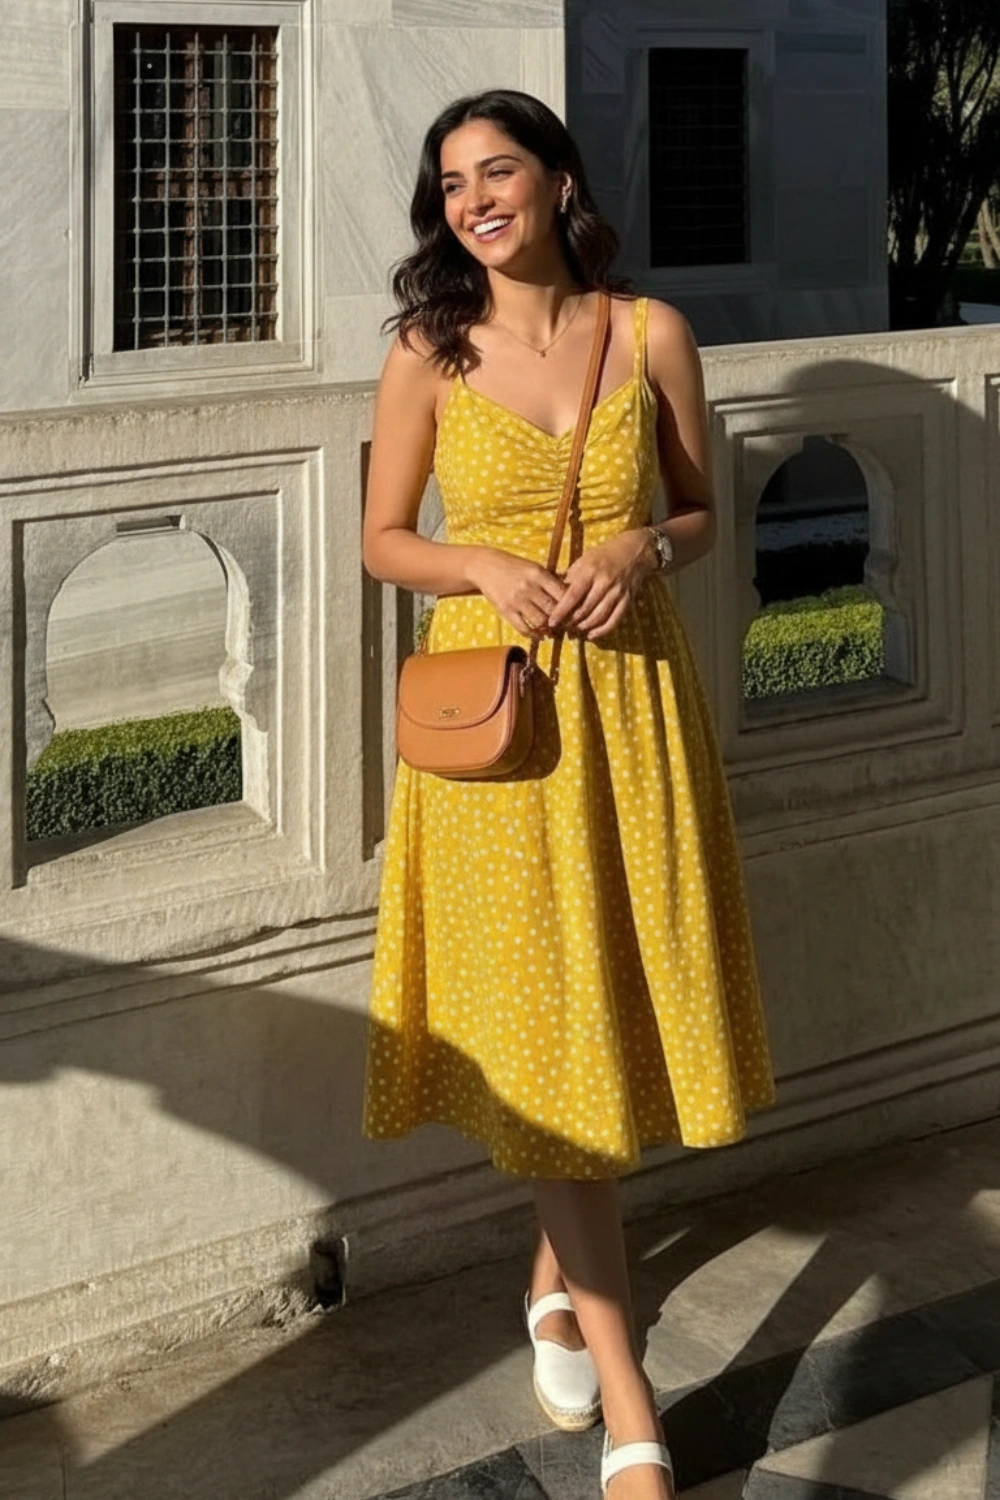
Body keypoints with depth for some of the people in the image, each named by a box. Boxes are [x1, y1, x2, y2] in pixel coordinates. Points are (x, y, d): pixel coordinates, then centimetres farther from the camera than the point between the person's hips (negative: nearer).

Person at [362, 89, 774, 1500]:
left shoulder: (651, 333, 1)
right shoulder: (430, 351, -1)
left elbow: (703, 512, 9)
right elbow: (383, 539, 4)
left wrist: (639, 551, -12)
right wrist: (487, 566, -15)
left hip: (632, 699, 2)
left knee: (620, 1003, 8)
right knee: (545, 1025, -2)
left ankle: (560, 1275, 35)